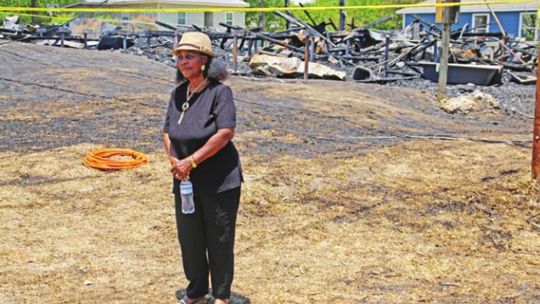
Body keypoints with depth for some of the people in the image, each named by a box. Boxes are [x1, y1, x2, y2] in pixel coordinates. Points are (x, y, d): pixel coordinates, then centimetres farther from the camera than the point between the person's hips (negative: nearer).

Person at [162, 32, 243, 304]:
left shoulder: (219, 92, -13)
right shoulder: (178, 93, 7)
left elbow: (226, 132, -21)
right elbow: (167, 131, 12)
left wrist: (191, 161, -21)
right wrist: (174, 160, -7)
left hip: (219, 180, -6)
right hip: (186, 180, 6)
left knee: (219, 240, 6)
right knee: (189, 238, 15)